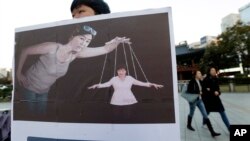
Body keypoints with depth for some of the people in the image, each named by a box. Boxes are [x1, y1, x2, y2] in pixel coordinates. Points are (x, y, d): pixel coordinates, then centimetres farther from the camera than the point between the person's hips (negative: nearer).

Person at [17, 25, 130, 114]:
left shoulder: (75, 54, -17)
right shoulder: (52, 47, -31)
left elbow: (105, 49, -23)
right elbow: (25, 51, -15)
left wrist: (117, 42, -39)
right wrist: (19, 73, -11)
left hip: (44, 91, 5)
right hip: (29, 86, -4)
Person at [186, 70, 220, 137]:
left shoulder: (200, 81, 3)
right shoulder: (192, 81, -17)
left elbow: (201, 89, 15)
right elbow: (188, 91, -21)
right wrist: (198, 92, -20)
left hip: (200, 100, 6)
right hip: (193, 100, -6)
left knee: (205, 115, 3)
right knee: (191, 114, 15)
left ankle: (212, 132, 7)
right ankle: (189, 125, 40)